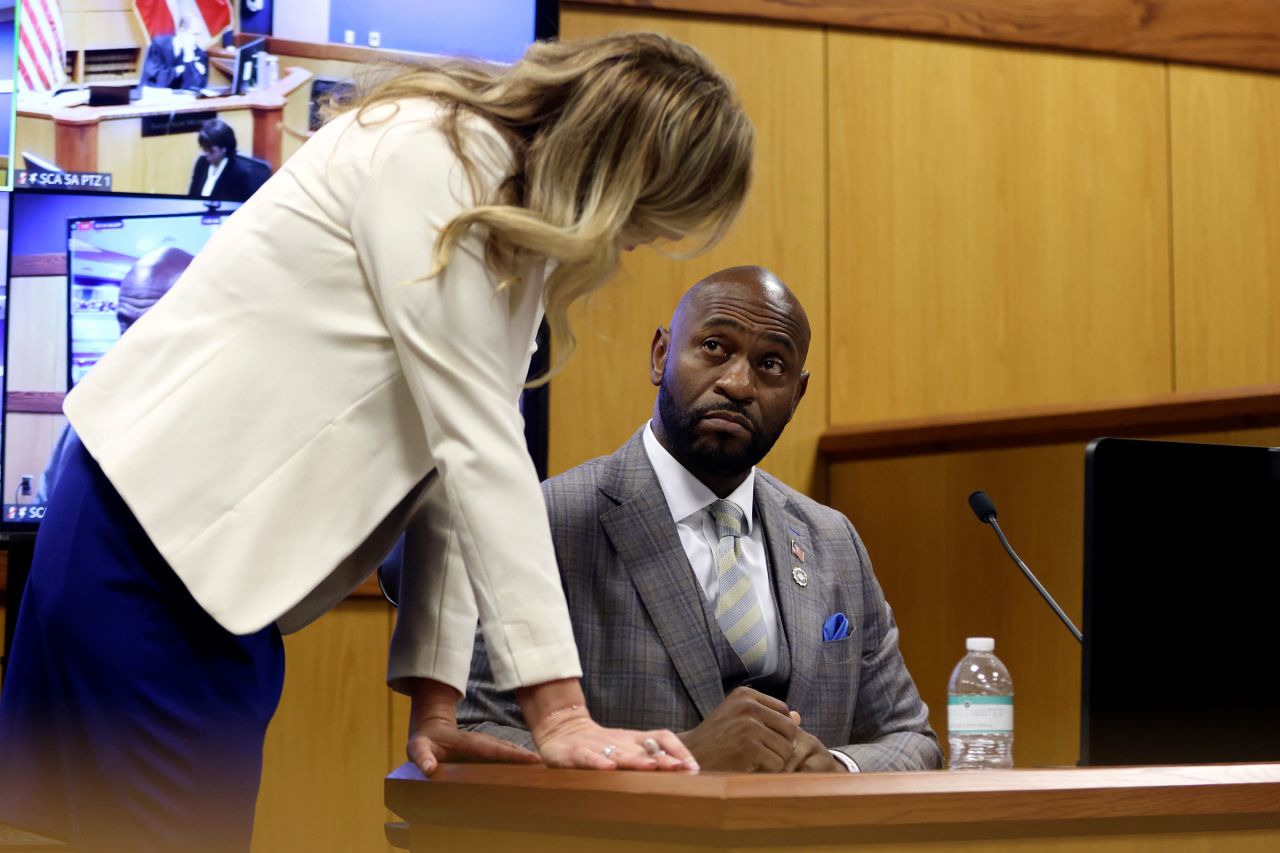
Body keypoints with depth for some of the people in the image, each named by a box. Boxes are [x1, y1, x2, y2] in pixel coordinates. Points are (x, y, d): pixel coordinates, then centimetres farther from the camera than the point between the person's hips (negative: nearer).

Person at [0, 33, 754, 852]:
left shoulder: (516, 214, 12)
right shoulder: (432, 156, -16)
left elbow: (455, 456, 8)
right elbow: (476, 444, -20)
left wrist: (436, 701, 2)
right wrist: (559, 711, -20)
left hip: (220, 562, 9)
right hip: (153, 533, -9)